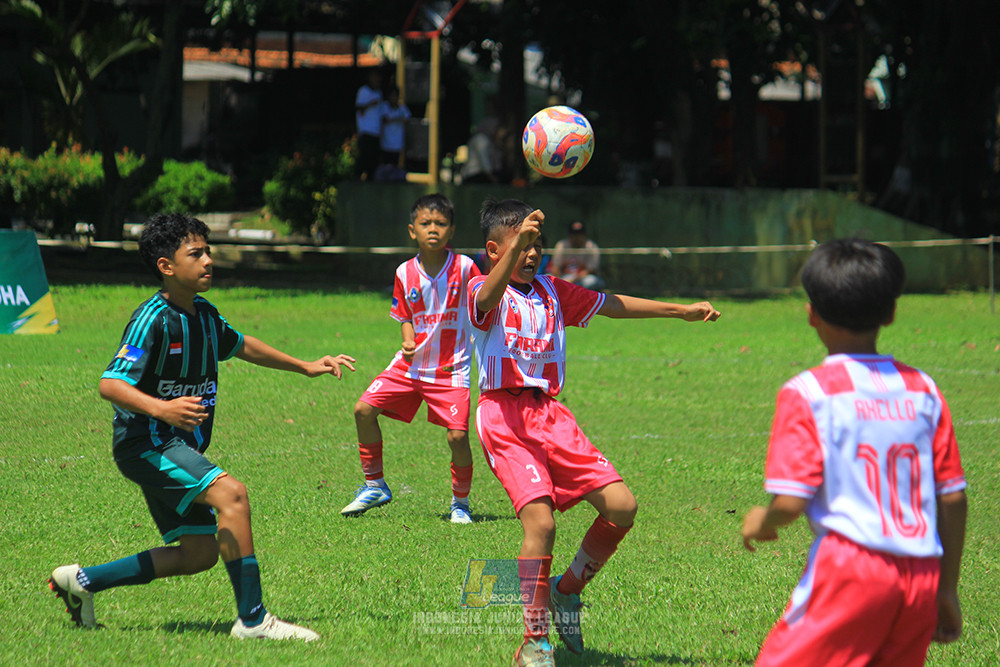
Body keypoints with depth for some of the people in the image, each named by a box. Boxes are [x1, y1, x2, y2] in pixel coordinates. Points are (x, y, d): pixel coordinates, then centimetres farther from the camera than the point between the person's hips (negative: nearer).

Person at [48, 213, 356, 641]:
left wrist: (305, 367, 31)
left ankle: (83, 581, 19)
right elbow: (110, 385, -25)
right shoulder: (153, 319, -18)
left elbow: (241, 346, 29)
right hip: (144, 442, -9)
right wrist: (162, 408, -41)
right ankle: (252, 620, -24)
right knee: (231, 493, -27)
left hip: (177, 447, 9)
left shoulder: (204, 314, 9)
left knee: (200, 552, 7)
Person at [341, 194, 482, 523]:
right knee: (364, 410, -6)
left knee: (457, 436, -16)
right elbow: (406, 318, 10)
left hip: (451, 368, -4)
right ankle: (374, 486, 12)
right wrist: (408, 341, -8)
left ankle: (460, 502, 9)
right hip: (410, 364, 4)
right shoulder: (405, 273, 0)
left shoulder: (465, 268, -9)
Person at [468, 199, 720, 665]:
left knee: (622, 506, -5)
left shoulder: (552, 291, 18)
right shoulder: (482, 291, -2)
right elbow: (488, 300, -27)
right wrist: (515, 248, -45)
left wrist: (682, 311, 25)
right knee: (540, 521, -21)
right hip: (504, 415, -6)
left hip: (549, 413, 6)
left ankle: (567, 590, 19)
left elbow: (611, 304, 25)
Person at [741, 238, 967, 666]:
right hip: (922, 578, 6)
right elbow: (953, 498, 12)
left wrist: (761, 522, 12)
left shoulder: (808, 393, -4)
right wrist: (948, 590, 21)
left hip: (849, 569, -5)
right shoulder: (923, 390, 10)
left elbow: (790, 502, -11)